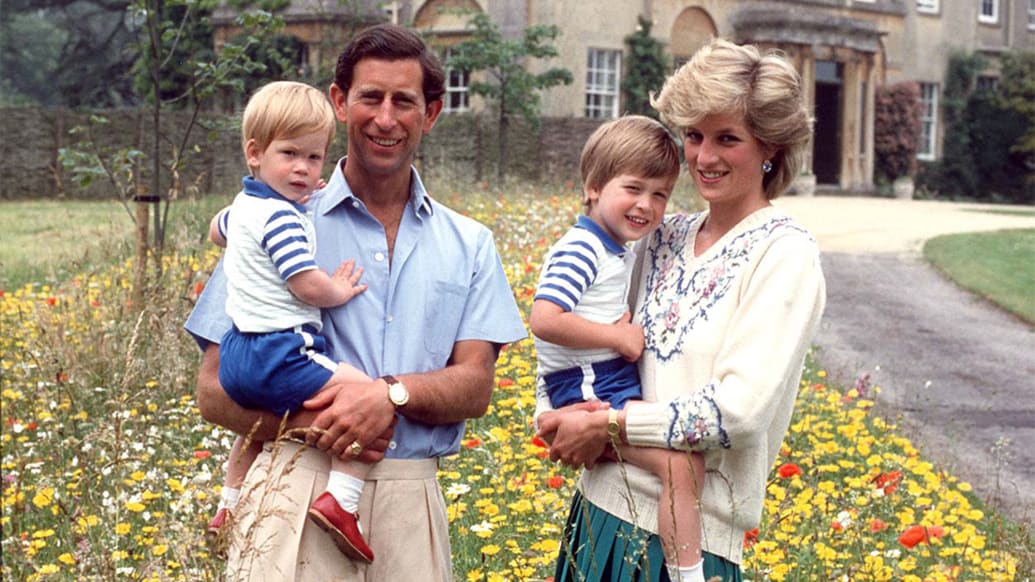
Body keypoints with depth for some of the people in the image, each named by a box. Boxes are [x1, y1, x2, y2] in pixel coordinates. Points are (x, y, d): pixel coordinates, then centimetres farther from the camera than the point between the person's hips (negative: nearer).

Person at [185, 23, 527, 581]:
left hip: (411, 499, 2)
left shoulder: (468, 244, 12)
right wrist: (309, 422, -16)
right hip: (298, 492, -2)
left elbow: (475, 386, 3)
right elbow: (216, 391, 1)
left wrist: (391, 393, -16)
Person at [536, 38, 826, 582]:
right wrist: (553, 414, -4)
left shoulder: (783, 254, -10)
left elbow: (740, 409, -19)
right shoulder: (664, 238, 8)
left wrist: (607, 425, -14)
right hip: (601, 509, 6)